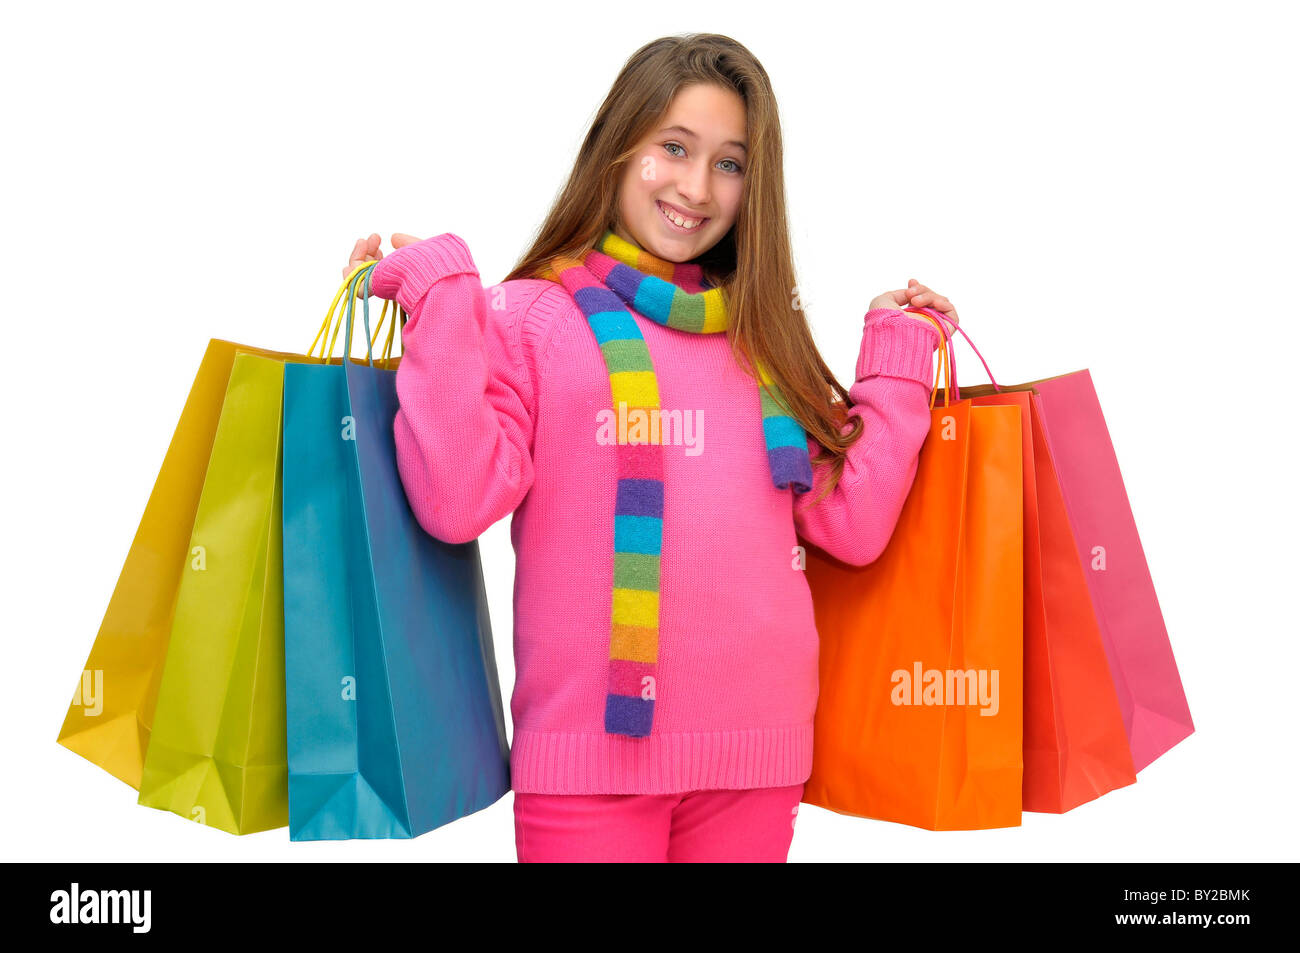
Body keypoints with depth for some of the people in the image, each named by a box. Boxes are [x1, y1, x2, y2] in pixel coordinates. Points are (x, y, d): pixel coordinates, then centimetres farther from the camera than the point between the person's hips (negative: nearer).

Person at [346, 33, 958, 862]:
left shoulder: (765, 340, 13)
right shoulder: (530, 318, 0)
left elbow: (853, 525, 6)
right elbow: (455, 501, -14)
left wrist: (899, 361, 9)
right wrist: (438, 300, -13)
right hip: (590, 747, -4)